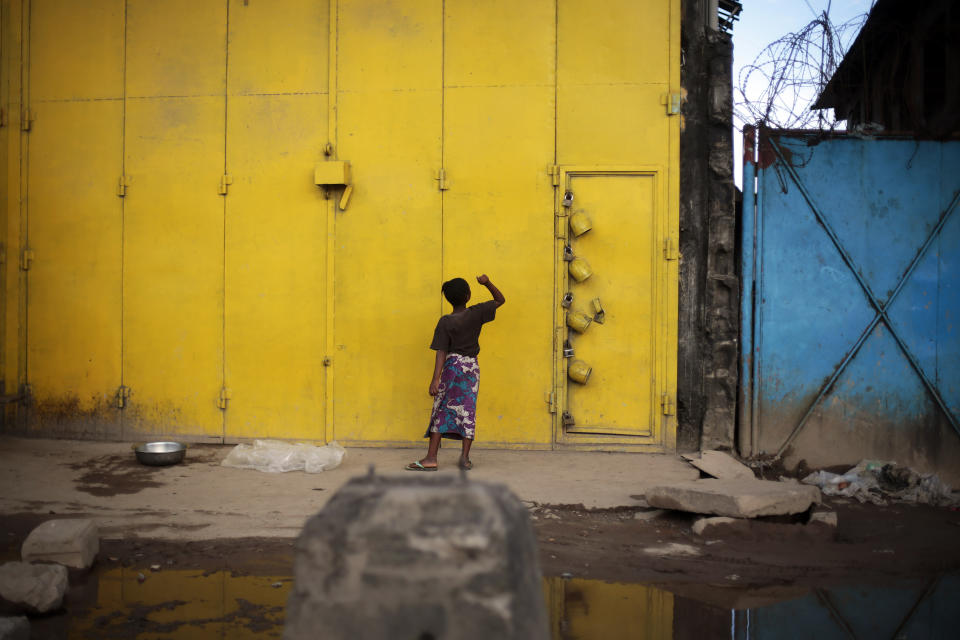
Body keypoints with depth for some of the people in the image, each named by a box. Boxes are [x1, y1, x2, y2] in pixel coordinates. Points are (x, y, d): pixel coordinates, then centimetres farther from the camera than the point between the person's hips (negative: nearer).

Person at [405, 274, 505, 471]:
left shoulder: (445, 322, -8)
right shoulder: (477, 313, -2)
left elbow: (441, 353, -13)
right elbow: (500, 300, 13)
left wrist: (435, 379, -13)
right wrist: (487, 283, 2)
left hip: (453, 366, -3)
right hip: (472, 366, 3)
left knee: (441, 411, 0)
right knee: (468, 410, 6)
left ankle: (431, 458, -1)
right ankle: (465, 457, 5)